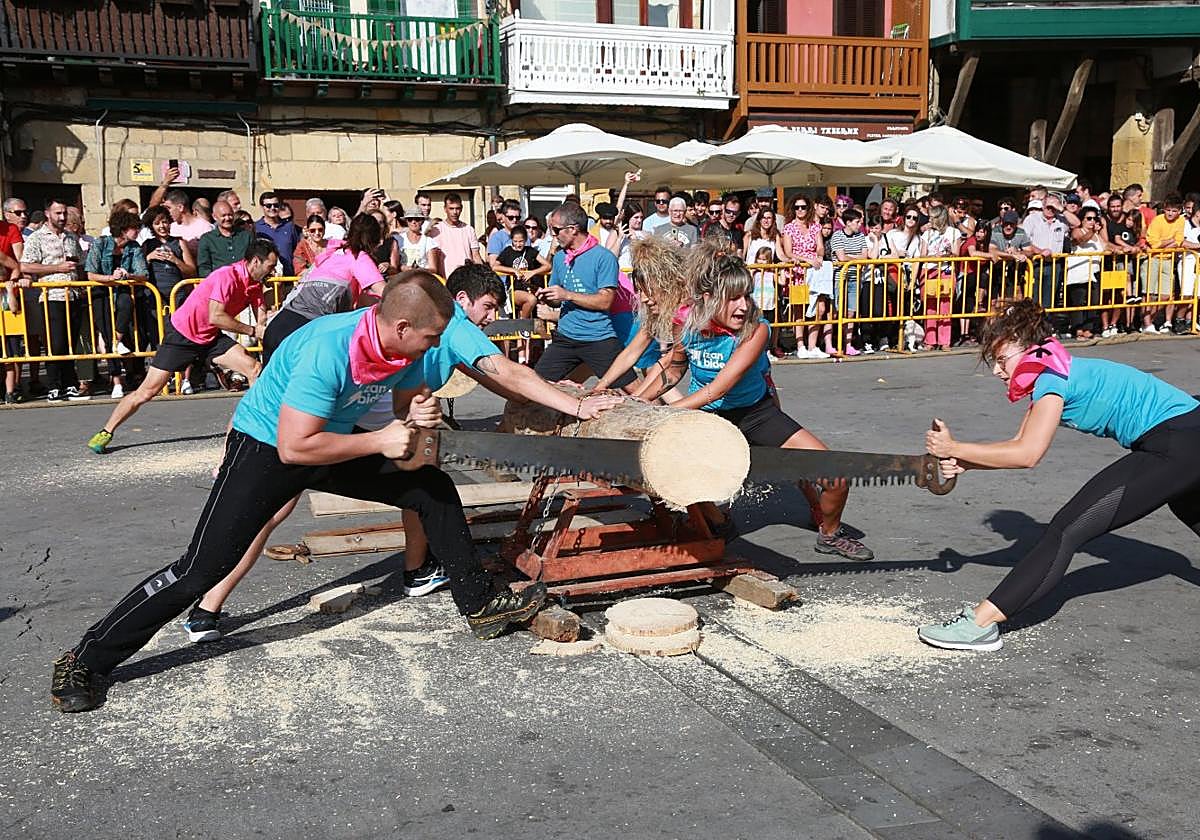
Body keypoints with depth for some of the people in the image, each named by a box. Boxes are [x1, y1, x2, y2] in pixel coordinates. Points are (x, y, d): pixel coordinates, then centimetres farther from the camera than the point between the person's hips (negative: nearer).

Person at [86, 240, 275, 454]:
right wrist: (252, 331, -28)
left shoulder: (254, 284, 0)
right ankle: (106, 432, 8)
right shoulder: (227, 276, -25)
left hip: (211, 338, 7)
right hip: (181, 334, -7)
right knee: (148, 391, -6)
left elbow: (261, 319, 0)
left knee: (255, 370, -10)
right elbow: (214, 317, -33)